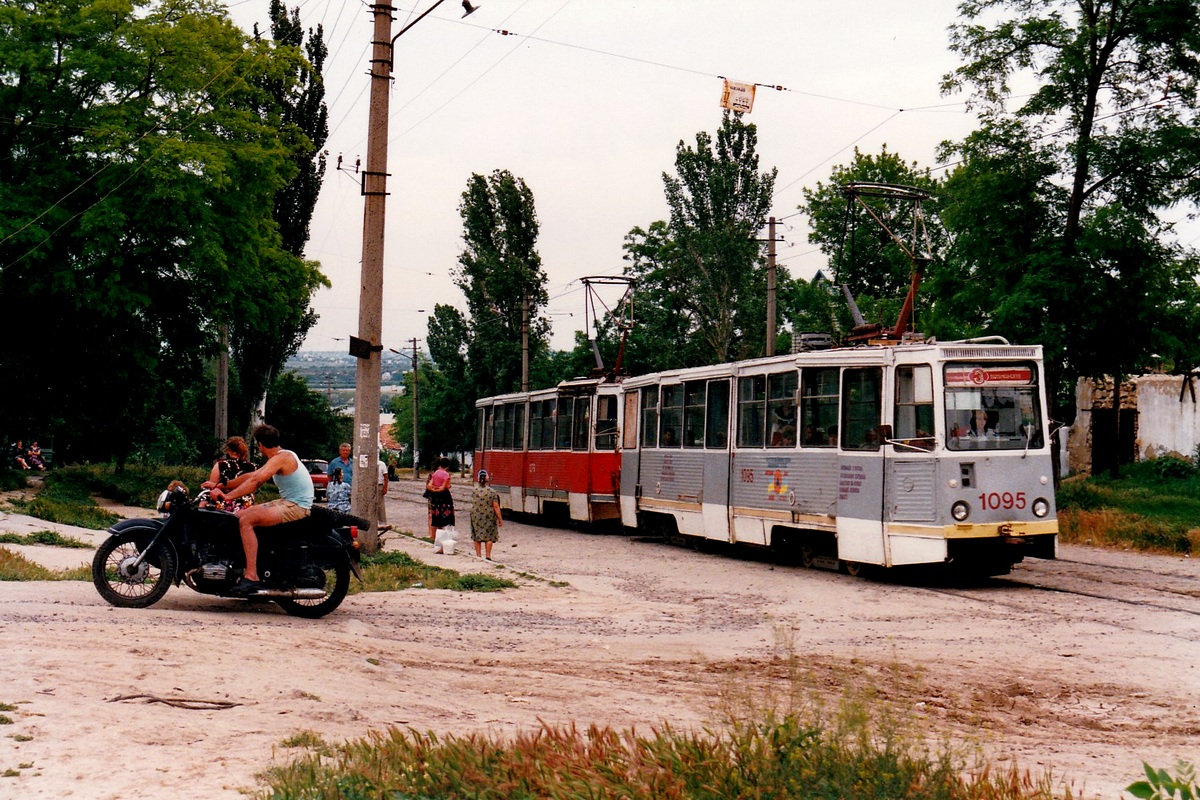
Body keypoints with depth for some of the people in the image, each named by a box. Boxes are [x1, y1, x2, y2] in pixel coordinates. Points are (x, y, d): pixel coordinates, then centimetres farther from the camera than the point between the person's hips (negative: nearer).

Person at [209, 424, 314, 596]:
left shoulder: (281, 457, -14)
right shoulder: (281, 456, 17)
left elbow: (256, 480, -26)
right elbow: (251, 476, 18)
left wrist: (228, 496, -26)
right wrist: (222, 486, 16)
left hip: (296, 507, -10)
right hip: (286, 503, 10)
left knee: (246, 520, -24)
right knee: (239, 516, 10)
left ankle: (251, 577, -28)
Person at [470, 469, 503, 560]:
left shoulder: (474, 491, -5)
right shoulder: (492, 492, -11)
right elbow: (496, 507, -12)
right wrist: (500, 519, -5)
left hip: (476, 516, 2)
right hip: (489, 517, -2)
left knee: (477, 537, 13)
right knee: (489, 537, 6)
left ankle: (478, 555, 15)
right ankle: (488, 556, 3)